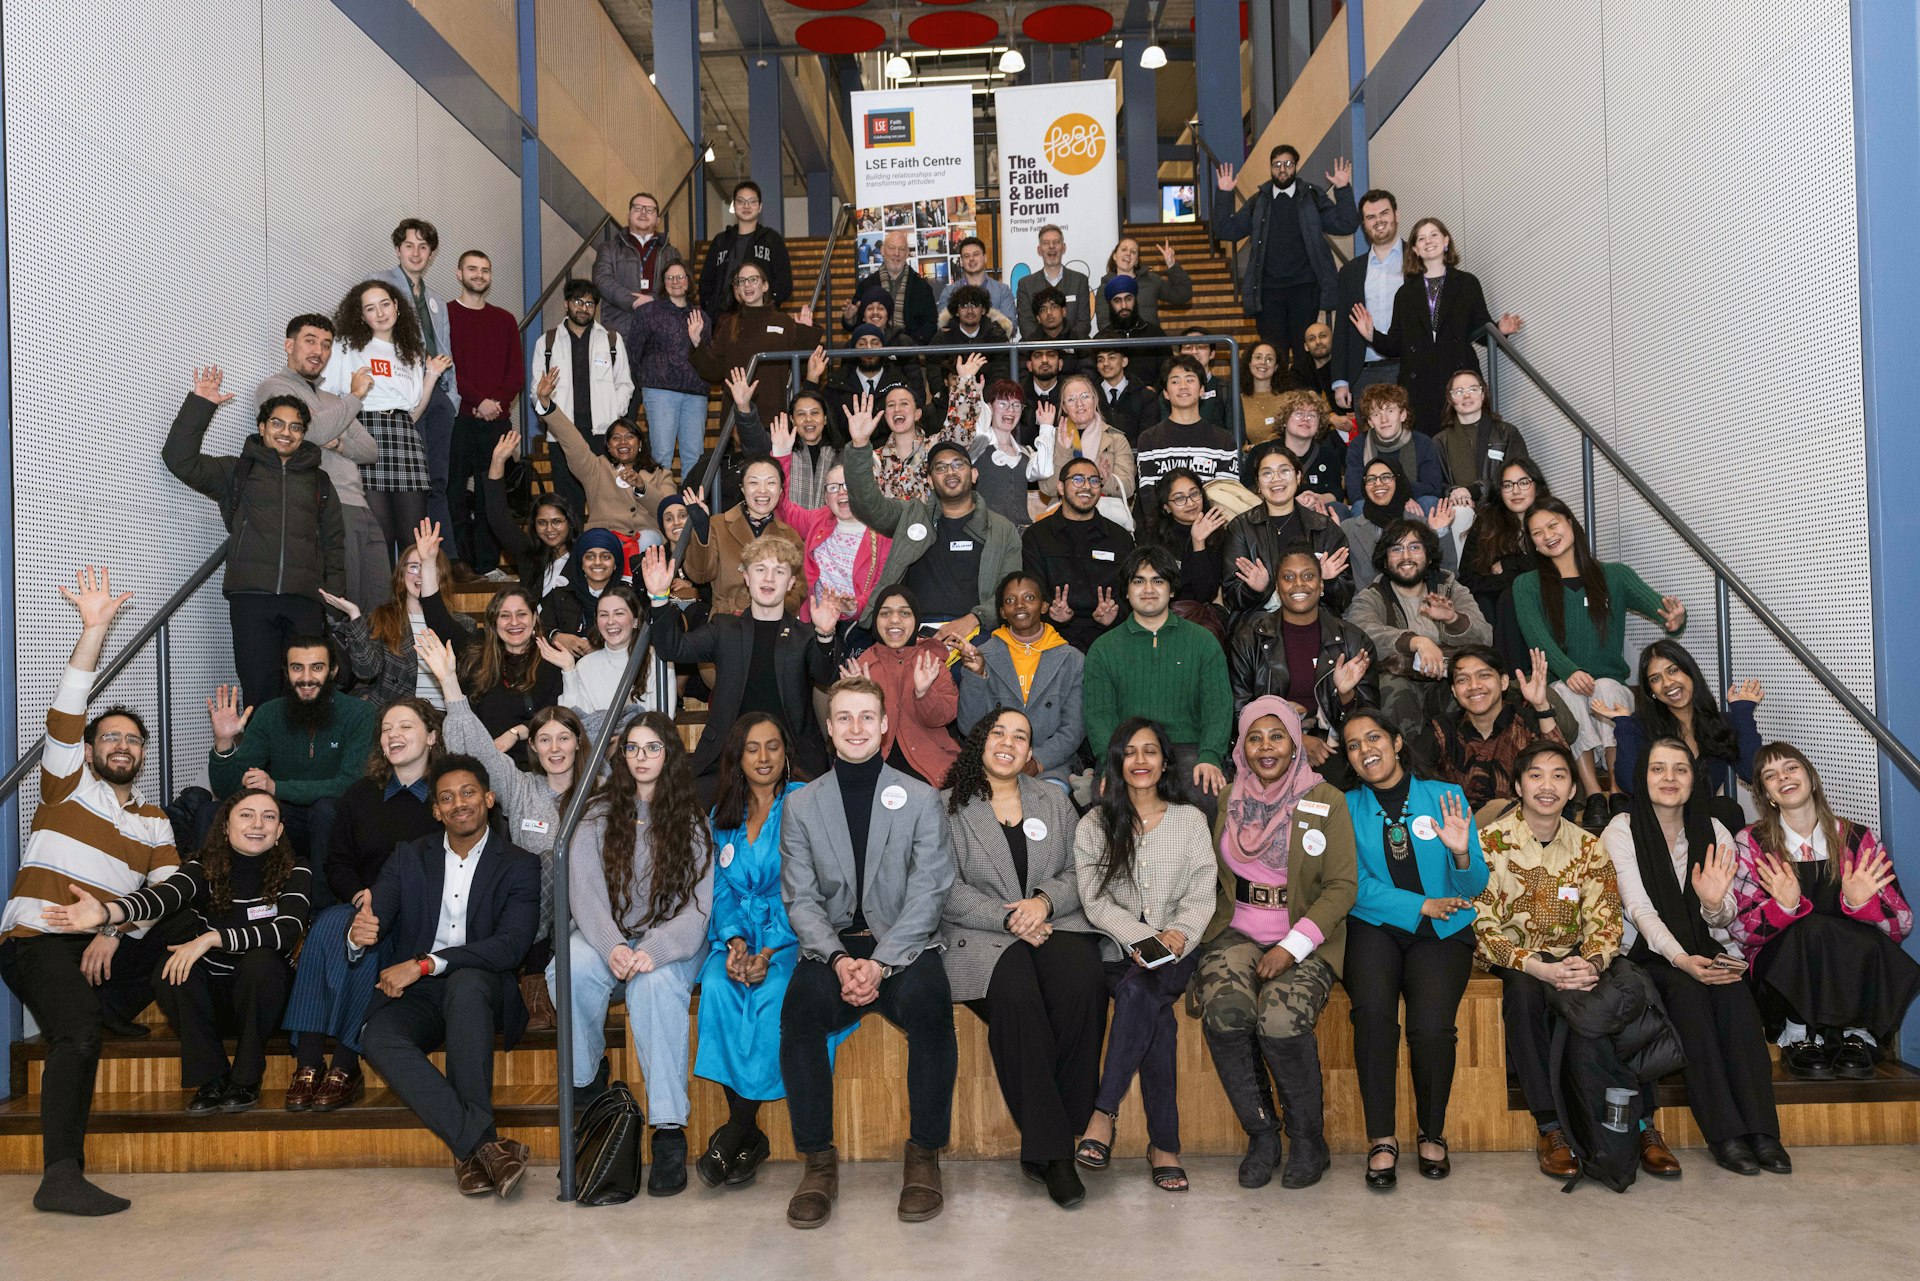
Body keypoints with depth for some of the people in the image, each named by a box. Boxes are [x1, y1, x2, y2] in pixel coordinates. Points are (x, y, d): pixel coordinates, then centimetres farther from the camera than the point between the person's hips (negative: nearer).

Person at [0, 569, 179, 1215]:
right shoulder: (68, 787, 9)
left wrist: (115, 933, -17)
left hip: (107, 946, 5)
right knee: (78, 1031, -28)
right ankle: (61, 1176, -29)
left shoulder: (154, 821, 16)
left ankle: (113, 1005, -4)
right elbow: (65, 715, -7)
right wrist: (94, 630, -18)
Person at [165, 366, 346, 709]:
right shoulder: (237, 471, 18)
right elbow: (180, 459, 7)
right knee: (261, 691, -9)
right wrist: (200, 404, 1)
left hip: (305, 600, 1)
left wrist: (334, 597, 7)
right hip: (251, 595, -1)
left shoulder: (319, 481, 22)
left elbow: (334, 543, 19)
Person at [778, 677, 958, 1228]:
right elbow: (801, 899, 4)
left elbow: (927, 893, -3)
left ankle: (924, 1154, -14)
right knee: (800, 1011, -30)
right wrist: (839, 961, -15)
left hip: (902, 944, -1)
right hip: (831, 945, 1)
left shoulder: (921, 799, 5)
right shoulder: (801, 804, 10)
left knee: (930, 1006, -32)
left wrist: (879, 964, -17)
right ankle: (817, 1158, -14)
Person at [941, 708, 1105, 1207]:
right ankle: (1050, 1148, -24)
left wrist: (1045, 902, -9)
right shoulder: (948, 806, 8)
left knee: (1084, 980, -30)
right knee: (1015, 994, -34)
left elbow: (1077, 872, 12)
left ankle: (1055, 1137, -19)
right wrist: (1007, 918, -13)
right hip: (981, 933, -3)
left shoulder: (1055, 801, 19)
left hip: (1053, 923, 3)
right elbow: (948, 890, -2)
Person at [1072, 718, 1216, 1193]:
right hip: (1117, 950, 0)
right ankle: (1163, 1144, -23)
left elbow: (1201, 894, 4)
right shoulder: (1093, 825, 9)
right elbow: (1095, 901, -1)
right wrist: (1143, 937, -16)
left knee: (1140, 991, -32)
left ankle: (1104, 1114, -26)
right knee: (1156, 1015, -29)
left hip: (1176, 950, 0)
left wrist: (1179, 932, -17)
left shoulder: (1190, 820, 11)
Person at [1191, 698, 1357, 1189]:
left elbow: (1342, 886, -3)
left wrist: (1292, 947, -13)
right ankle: (1261, 1134, -6)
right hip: (1237, 931, 2)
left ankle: (1309, 1142, -4)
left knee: (1281, 1020, -30)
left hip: (1305, 939, -2)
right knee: (1225, 1012, -28)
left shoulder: (1326, 801, 2)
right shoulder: (1226, 800, 11)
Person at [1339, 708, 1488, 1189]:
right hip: (1375, 928, 0)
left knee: (1431, 1024, -26)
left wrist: (1462, 853, -16)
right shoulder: (1346, 808, 8)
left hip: (1443, 932, 0)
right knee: (1373, 1010, -31)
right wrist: (1422, 905, -8)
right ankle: (1381, 1138, -15)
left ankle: (1433, 1133, 1)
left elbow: (1474, 889, 5)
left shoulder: (1446, 797, 8)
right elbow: (1357, 886, 0)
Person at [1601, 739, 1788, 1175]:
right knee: (1686, 990, -32)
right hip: (1648, 955, -3)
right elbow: (1640, 909, -14)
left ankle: (1762, 1130, -30)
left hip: (1707, 950, 3)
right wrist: (1681, 959, -30)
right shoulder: (1622, 831, -3)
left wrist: (1715, 903, -27)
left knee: (1734, 990, -28)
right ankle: (1724, 1133, -31)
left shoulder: (1713, 831, 7)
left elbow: (1726, 917, -1)